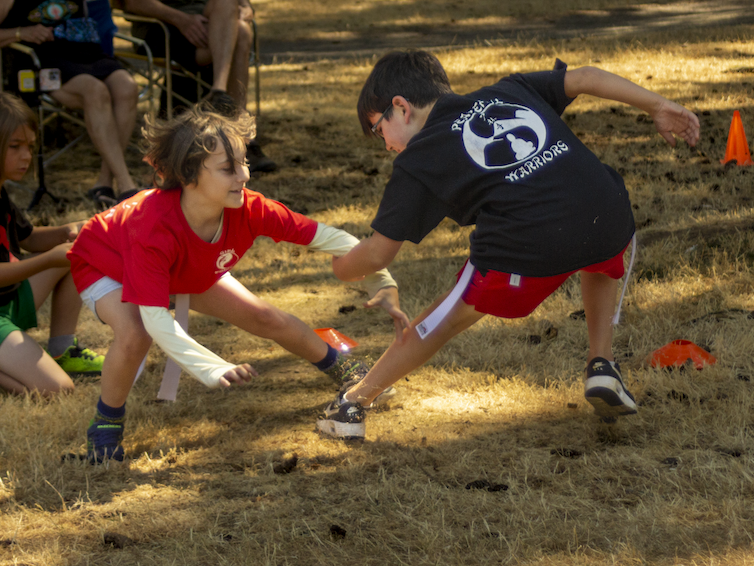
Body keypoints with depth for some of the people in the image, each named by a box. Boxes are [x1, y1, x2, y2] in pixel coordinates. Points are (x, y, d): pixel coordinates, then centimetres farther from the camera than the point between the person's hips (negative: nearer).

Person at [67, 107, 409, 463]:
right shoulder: (154, 228, -47)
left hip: (189, 271, 5)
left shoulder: (248, 210, -34)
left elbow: (323, 237, -24)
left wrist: (382, 283, -29)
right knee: (135, 336, -35)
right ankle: (106, 424, -7)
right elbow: (154, 318, -48)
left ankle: (340, 368, 34)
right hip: (104, 265, -5)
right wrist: (212, 370, -57)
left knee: (266, 319, 4)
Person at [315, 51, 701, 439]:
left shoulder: (417, 161, 17)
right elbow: (585, 78, 20)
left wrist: (342, 268, 38)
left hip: (528, 249, -4)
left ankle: (353, 404, 28)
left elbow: (379, 253, 16)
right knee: (603, 258, 40)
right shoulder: (508, 91, 29)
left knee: (455, 313, 20)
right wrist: (658, 106, 21)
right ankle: (602, 367, 28)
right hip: (607, 214, 4)